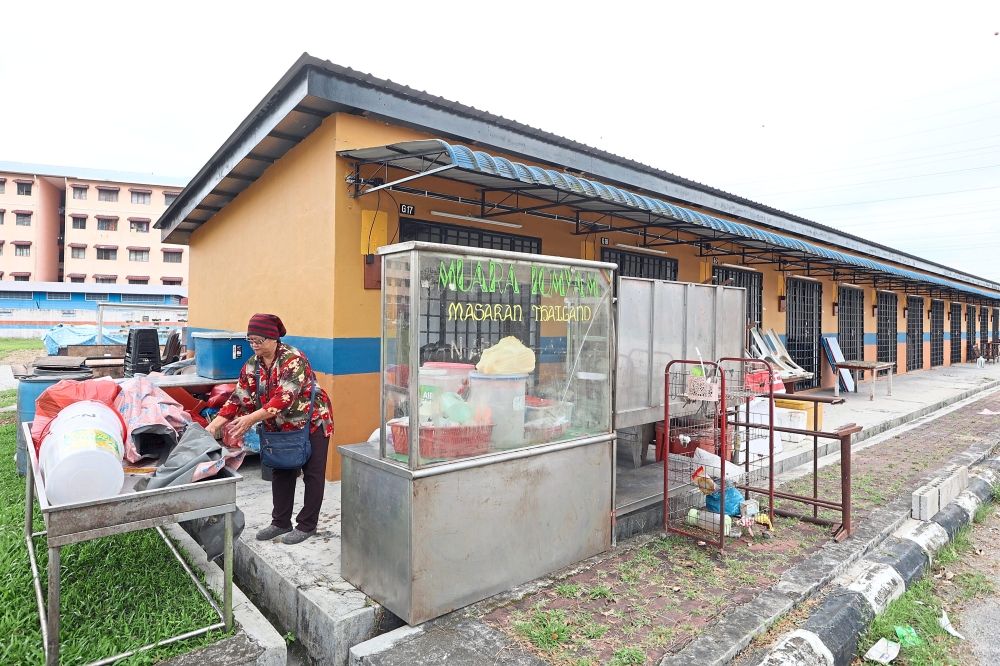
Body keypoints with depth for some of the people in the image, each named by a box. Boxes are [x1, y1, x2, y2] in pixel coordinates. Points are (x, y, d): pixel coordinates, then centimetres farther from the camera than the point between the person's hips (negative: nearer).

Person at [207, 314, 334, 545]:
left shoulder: (293, 360, -26)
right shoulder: (252, 365, -3)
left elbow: (284, 398, -34)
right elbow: (238, 398, -5)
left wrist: (251, 419, -40)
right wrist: (214, 425, -15)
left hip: (312, 423, -7)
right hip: (282, 428, 7)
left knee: (312, 475, 2)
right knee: (281, 473, 13)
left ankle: (307, 526, 13)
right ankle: (281, 522, 27)